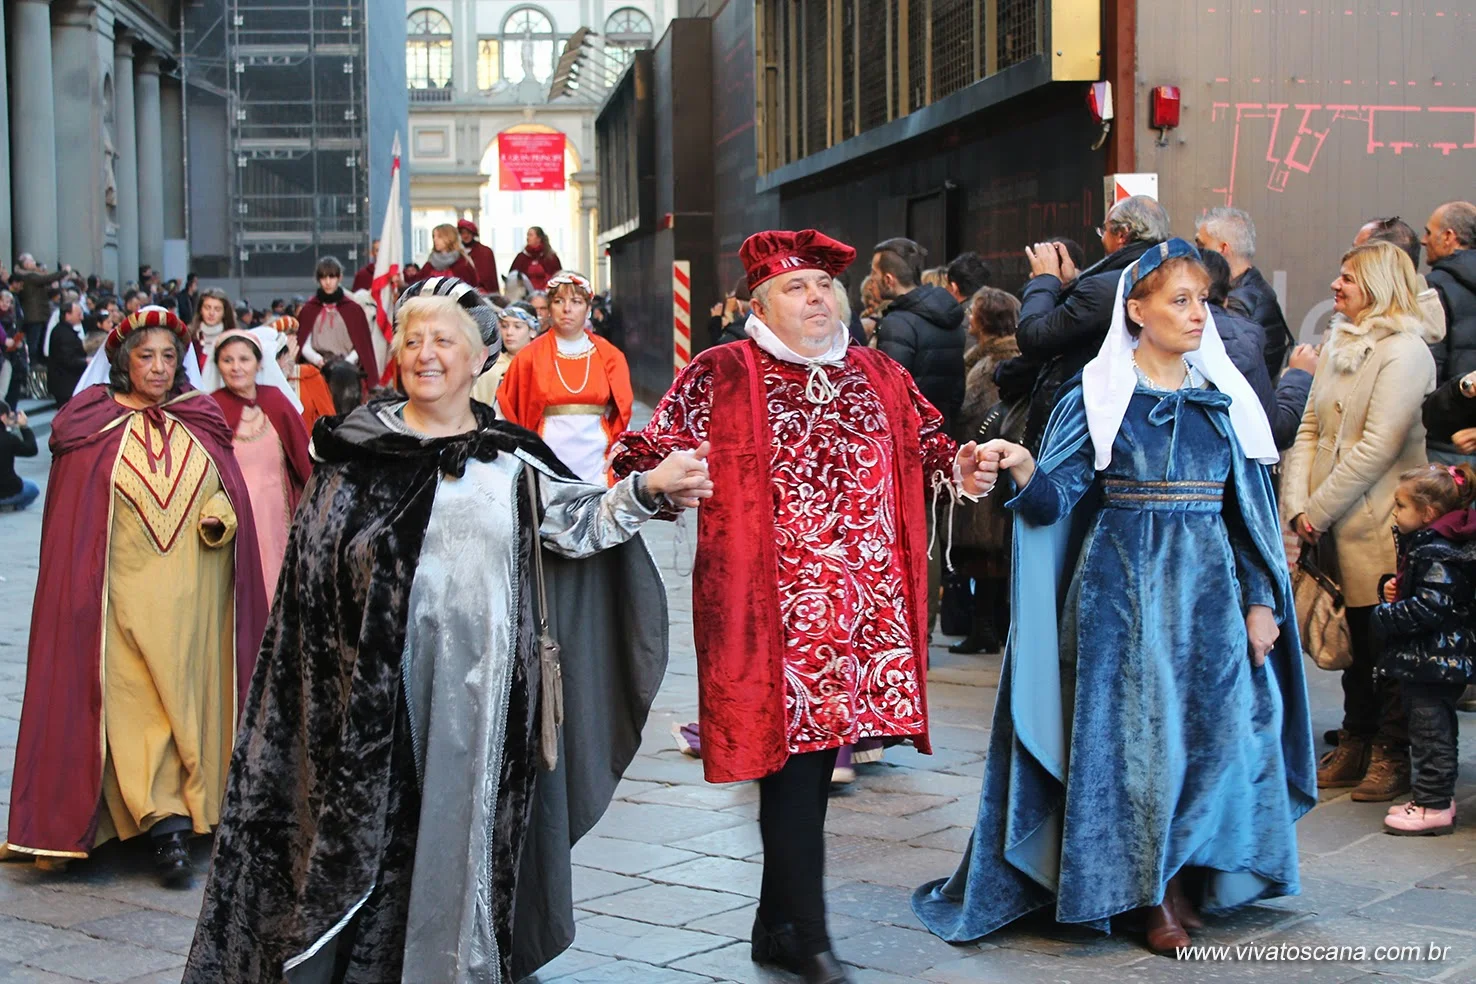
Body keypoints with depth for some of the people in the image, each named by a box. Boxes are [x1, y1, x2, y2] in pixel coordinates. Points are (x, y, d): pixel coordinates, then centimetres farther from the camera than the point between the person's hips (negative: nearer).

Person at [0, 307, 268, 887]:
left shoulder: (201, 421, 9)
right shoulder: (91, 426, 1)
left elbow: (229, 488, 14)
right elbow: (71, 522, 1)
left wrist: (220, 516, -9)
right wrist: (80, 597, -4)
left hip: (197, 596, 3)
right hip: (128, 594, -3)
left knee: (192, 697, 6)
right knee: (138, 704, -8)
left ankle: (195, 808, 16)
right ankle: (167, 826, -8)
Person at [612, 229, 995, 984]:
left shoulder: (879, 376, 15)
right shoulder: (719, 377, 0)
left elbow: (927, 443, 22)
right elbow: (650, 457, -2)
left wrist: (957, 465, 1)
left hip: (864, 604, 5)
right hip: (772, 607, -5)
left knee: (818, 754, 11)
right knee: (792, 759, -7)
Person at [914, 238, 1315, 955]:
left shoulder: (1223, 399, 8)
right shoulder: (1097, 395, -1)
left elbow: (1251, 509, 10)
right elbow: (1054, 500, -8)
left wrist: (1261, 600, 3)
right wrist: (1022, 467, -29)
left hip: (1208, 585, 3)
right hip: (1123, 585, -3)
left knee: (1214, 729, 0)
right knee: (1134, 729, -2)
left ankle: (1188, 876, 18)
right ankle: (1149, 895, 10)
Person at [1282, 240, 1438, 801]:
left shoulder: (1404, 352, -11)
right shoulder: (1337, 345, 13)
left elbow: (1377, 447, -18)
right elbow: (1310, 430, 10)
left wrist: (1319, 509, -15)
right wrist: (1297, 506, -3)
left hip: (1380, 528, -7)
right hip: (1333, 527, 7)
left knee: (1386, 643, 1)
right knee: (1353, 640, 14)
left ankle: (1392, 755, 12)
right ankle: (1354, 748, 24)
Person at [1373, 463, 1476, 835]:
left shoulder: (1437, 554, -21)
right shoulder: (1421, 545, 12)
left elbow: (1429, 607, -28)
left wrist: (1384, 617, -18)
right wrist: (1393, 588, 7)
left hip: (1433, 661, -11)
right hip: (1426, 660, 11)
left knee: (1430, 732, -4)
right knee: (1434, 730, 17)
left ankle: (1434, 806, 2)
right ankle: (1436, 797, 27)